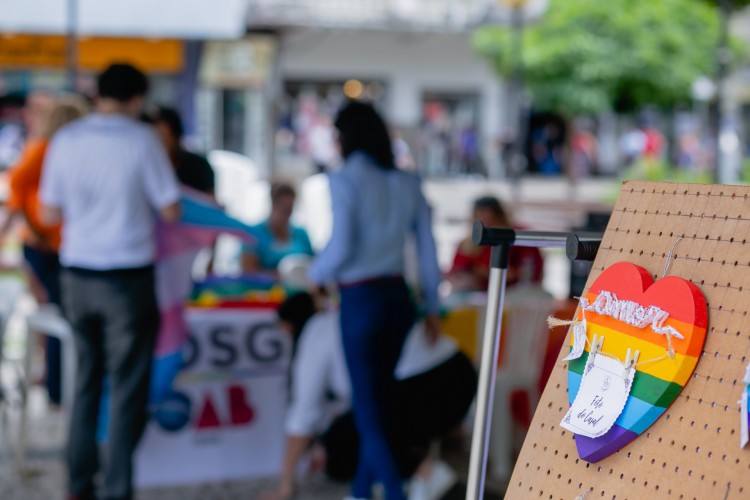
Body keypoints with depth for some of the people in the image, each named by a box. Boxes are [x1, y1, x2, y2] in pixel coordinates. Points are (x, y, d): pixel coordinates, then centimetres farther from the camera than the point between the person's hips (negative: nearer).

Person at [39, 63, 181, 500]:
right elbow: (171, 211, -6)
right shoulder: (142, 140, -9)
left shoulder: (65, 140, 1)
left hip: (77, 277, 4)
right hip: (127, 279, -4)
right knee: (128, 387, 3)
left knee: (86, 381, 16)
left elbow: (50, 213, 6)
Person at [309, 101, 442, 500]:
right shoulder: (407, 182, 5)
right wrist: (432, 307, 16)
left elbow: (341, 248, -16)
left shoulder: (345, 181, -11)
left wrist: (316, 273, 4)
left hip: (361, 300, -6)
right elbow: (428, 250, 7)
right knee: (380, 402, 18)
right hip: (399, 297, 6)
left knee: (367, 411, 3)